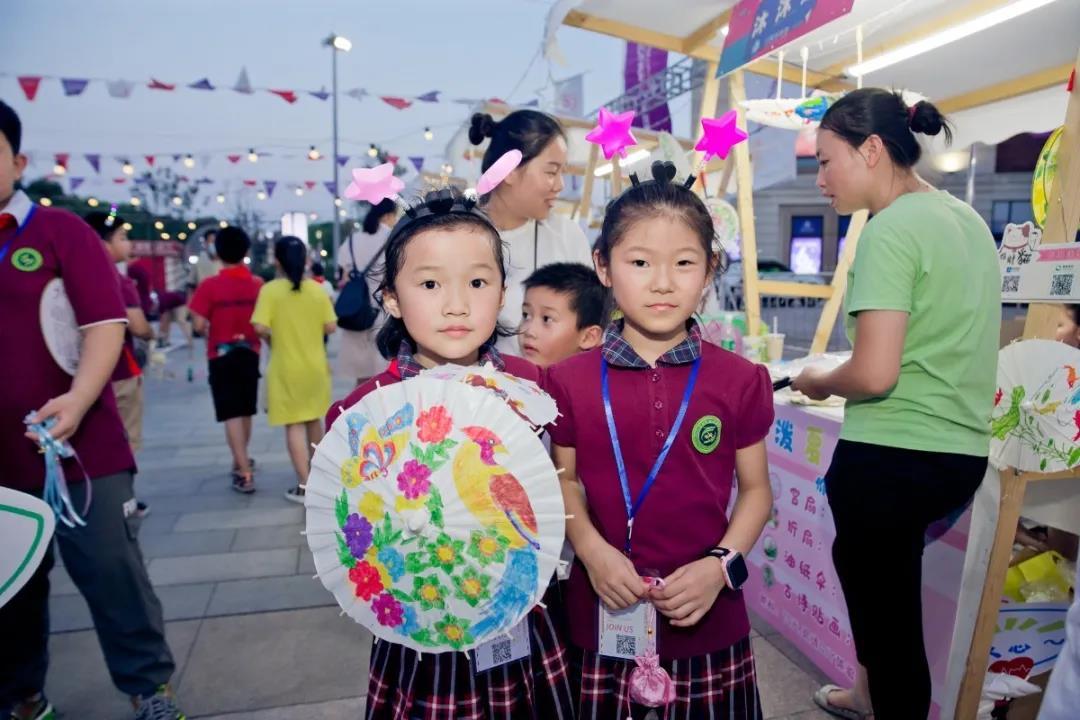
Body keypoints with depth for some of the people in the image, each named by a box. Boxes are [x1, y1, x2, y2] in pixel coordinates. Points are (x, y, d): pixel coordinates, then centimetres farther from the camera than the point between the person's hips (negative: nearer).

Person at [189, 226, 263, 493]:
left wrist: (211, 331, 7)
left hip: (221, 356, -3)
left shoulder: (209, 285, -11)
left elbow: (199, 324, -14)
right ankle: (241, 461, 35)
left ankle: (245, 473, -6)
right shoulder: (258, 284, -4)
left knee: (231, 414, -1)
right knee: (246, 411, 18)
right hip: (250, 353, 3)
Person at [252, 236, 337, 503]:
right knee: (314, 420, 20)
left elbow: (260, 327, -18)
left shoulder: (270, 290, -10)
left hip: (286, 368, -3)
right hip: (315, 366, 4)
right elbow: (331, 327, -5)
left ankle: (305, 486, -1)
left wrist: (274, 338, 3)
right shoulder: (317, 289, -3)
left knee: (294, 425, 1)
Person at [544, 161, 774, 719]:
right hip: (604, 615, 1)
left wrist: (721, 565, -12)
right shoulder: (572, 381, -5)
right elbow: (565, 480, 4)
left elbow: (756, 489, 2)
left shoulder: (739, 381, -6)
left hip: (706, 618, 0)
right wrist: (591, 550, -11)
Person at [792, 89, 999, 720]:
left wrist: (819, 381, -4)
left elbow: (874, 374, -24)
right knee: (867, 563, 29)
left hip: (893, 458, -10)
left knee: (888, 609, 8)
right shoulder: (967, 218, 10)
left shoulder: (891, 229, -17)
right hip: (963, 453, 10)